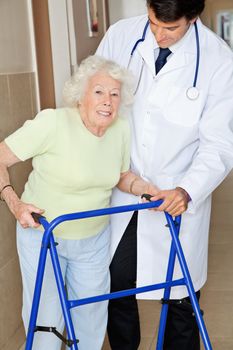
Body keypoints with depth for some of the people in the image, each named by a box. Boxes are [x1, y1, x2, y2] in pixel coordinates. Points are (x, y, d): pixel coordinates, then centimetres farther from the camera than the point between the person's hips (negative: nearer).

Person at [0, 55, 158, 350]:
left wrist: (145, 189, -9)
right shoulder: (52, 123, -24)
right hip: (42, 235, -4)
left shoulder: (122, 130, -7)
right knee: (45, 315, 10)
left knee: (93, 310, 20)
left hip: (94, 239, 5)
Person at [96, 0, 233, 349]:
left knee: (179, 294, 10)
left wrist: (188, 191, -28)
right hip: (120, 192, 3)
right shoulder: (121, 36, -7)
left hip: (177, 200, -2)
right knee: (116, 286, 14)